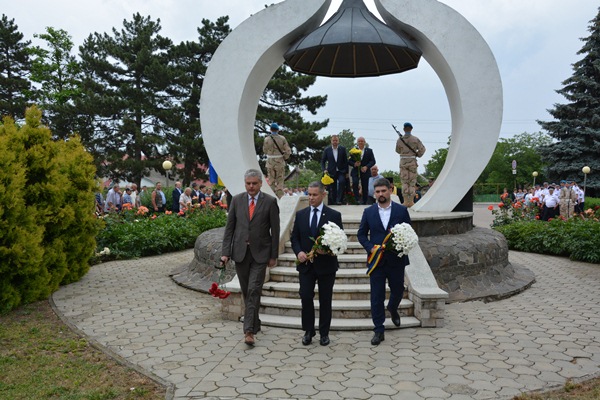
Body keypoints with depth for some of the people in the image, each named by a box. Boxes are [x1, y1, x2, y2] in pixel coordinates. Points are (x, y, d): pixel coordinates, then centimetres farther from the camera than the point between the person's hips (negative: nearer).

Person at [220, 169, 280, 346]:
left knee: (254, 291, -9)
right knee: (246, 292, 12)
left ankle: (249, 331, -6)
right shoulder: (236, 200, 4)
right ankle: (255, 324, 29)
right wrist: (225, 252, -3)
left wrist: (274, 255, -3)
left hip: (260, 253, -3)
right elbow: (229, 227, 4)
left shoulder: (270, 202, -3)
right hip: (240, 252, 3)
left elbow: (275, 230, -2)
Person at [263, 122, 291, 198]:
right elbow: (288, 151, -6)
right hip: (280, 162, 0)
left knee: (271, 181, 9)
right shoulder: (282, 138, -7)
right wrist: (284, 158, 8)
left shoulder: (267, 139, -6)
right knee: (280, 180, 7)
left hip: (270, 162, 0)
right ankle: (280, 197, 5)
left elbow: (264, 151, 5)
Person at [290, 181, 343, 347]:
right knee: (306, 297, -1)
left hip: (326, 264, -2)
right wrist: (298, 252, -9)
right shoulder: (300, 214, 6)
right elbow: (294, 237, 8)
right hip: (306, 264, 2)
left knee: (325, 300, 8)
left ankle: (324, 333, 21)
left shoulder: (334, 215, -2)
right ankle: (308, 331, 15)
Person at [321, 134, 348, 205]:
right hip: (331, 172, 1)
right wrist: (324, 169, -8)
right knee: (333, 189, 3)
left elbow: (346, 161, 4)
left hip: (341, 171, -1)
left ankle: (339, 200, -22)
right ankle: (333, 202, 14)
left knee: (342, 181, -27)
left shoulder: (343, 149, 3)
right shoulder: (327, 150, 3)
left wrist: (346, 172, 0)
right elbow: (322, 161, 7)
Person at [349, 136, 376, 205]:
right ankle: (357, 199, -20)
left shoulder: (369, 151, 8)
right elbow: (349, 161, 4)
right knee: (355, 183, -25)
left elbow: (373, 161, 1)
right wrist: (354, 164, -17)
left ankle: (364, 203, 12)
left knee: (365, 187, 2)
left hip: (365, 171, 1)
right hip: (356, 171, -1)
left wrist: (366, 167, -15)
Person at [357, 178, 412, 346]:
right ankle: (379, 330, 8)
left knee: (398, 290, 16)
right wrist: (370, 248, -10)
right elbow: (361, 234, 6)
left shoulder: (402, 210, -1)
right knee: (377, 296, 0)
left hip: (396, 260, 1)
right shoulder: (368, 212, 2)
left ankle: (392, 308, 50)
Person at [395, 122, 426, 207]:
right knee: (412, 182, 6)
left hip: (403, 161, 1)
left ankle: (405, 201, 1)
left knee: (404, 182, 5)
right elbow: (422, 149, -5)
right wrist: (417, 155, 11)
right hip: (412, 162, 0)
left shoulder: (400, 139, -1)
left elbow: (397, 150, 10)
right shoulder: (415, 139, -4)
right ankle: (411, 201, 5)